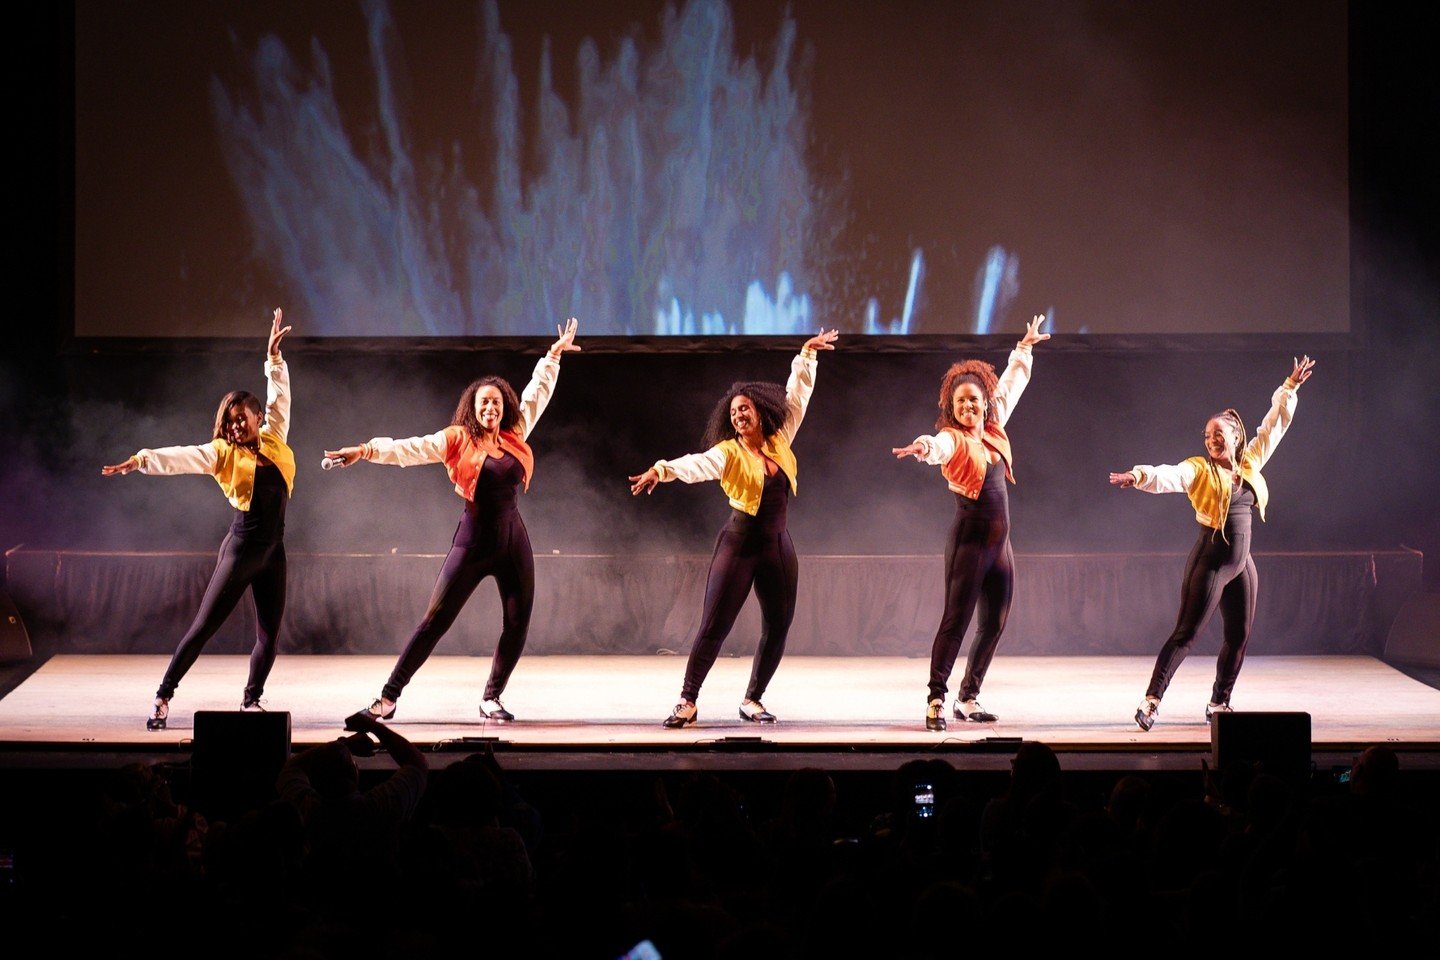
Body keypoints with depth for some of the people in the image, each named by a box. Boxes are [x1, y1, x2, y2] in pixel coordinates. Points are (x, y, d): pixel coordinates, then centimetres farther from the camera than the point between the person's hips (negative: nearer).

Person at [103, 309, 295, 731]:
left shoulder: (274, 440, 9)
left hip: (273, 552, 4)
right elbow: (180, 458, -16)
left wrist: (274, 356, 13)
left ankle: (251, 700, 20)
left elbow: (279, 396, 16)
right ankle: (163, 697, -1)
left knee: (269, 636, 4)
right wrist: (141, 460, -31)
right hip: (241, 549, -4)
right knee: (203, 626, -5)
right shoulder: (223, 453, -3)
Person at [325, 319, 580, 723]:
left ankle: (492, 698, 16)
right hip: (473, 540, -4)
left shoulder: (514, 435, 7)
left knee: (517, 624, 1)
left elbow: (538, 394, 20)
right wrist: (367, 450, -32)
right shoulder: (457, 440, -5)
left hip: (513, 541, 4)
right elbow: (410, 449, -17)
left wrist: (553, 356, 27)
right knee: (435, 619, -6)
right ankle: (389, 696, -4)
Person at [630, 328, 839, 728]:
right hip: (739, 545, -4)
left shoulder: (779, 441, 3)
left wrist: (806, 356, 13)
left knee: (778, 627, 5)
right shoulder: (728, 453, -9)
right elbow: (696, 464, -28)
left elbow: (797, 396, 13)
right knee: (714, 625, -8)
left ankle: (752, 701, 18)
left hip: (778, 546, 4)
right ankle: (688, 702, -5)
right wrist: (662, 470, -47)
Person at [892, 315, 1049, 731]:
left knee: (995, 623, 8)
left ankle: (969, 698, 15)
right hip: (969, 537, -7)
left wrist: (1024, 348, 34)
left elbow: (1011, 385, 25)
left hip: (999, 540, 8)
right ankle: (936, 700, -10)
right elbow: (938, 448, -37)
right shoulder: (953, 439, -11)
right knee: (956, 619, -11)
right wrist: (924, 447, -59)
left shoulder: (992, 428, 9)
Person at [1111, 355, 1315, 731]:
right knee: (1186, 633, -11)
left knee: (1239, 636, 9)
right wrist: (1140, 476, -45)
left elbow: (1274, 426, 20)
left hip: (1241, 563, 6)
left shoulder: (1249, 463, 10)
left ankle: (1219, 703, 21)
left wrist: (1289, 389, 23)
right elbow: (1170, 476, -25)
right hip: (1210, 558, -6)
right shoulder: (1199, 469, -7)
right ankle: (1151, 701, -15)